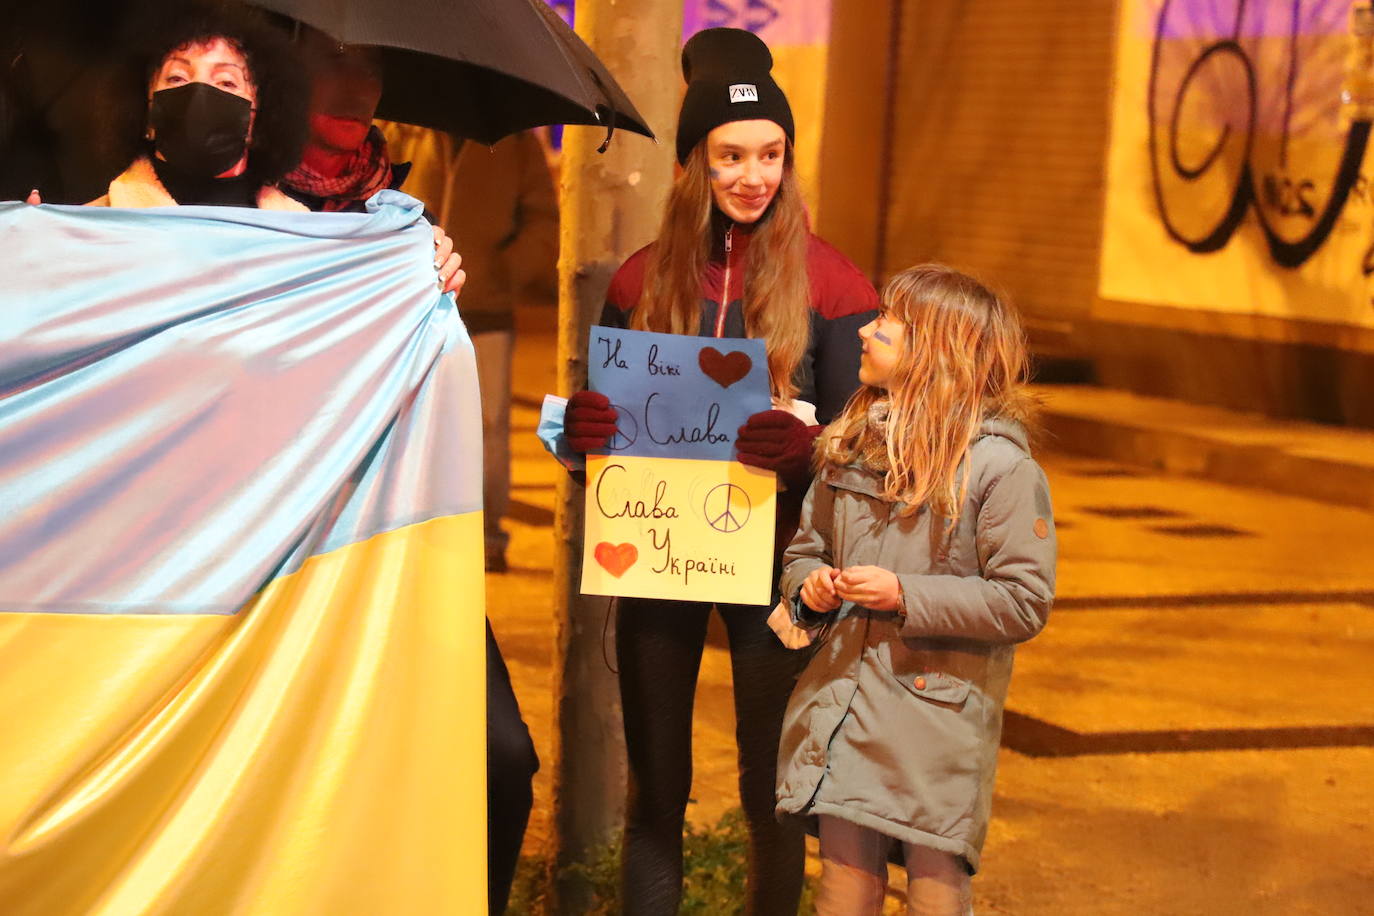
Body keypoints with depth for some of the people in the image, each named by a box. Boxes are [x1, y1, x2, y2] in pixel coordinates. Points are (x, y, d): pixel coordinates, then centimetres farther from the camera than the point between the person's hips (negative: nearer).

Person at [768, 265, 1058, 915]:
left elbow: (1024, 602, -14)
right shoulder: (851, 445, 8)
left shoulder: (1001, 467, -12)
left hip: (938, 716, -5)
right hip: (843, 710, 5)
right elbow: (805, 547, 20)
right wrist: (809, 586, -3)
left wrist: (907, 597, -18)